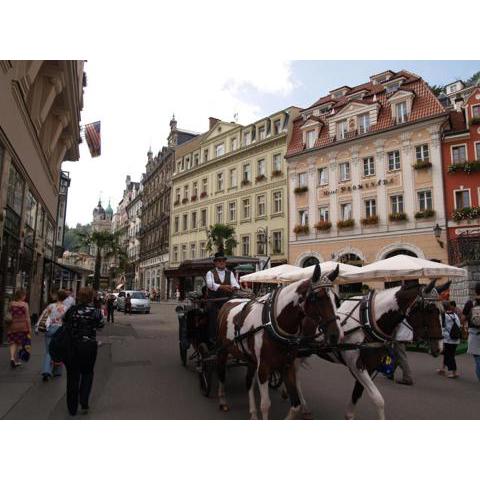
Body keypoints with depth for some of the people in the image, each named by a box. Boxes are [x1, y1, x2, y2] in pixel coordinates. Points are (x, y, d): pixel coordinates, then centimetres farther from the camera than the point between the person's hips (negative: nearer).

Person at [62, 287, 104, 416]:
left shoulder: (71, 310, -6)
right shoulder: (96, 312, -10)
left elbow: (64, 324, 2)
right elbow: (100, 325, 3)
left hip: (72, 346, 1)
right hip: (89, 346, -1)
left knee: (73, 375, 12)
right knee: (87, 373, 18)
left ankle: (72, 408, 21)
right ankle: (84, 403, 7)